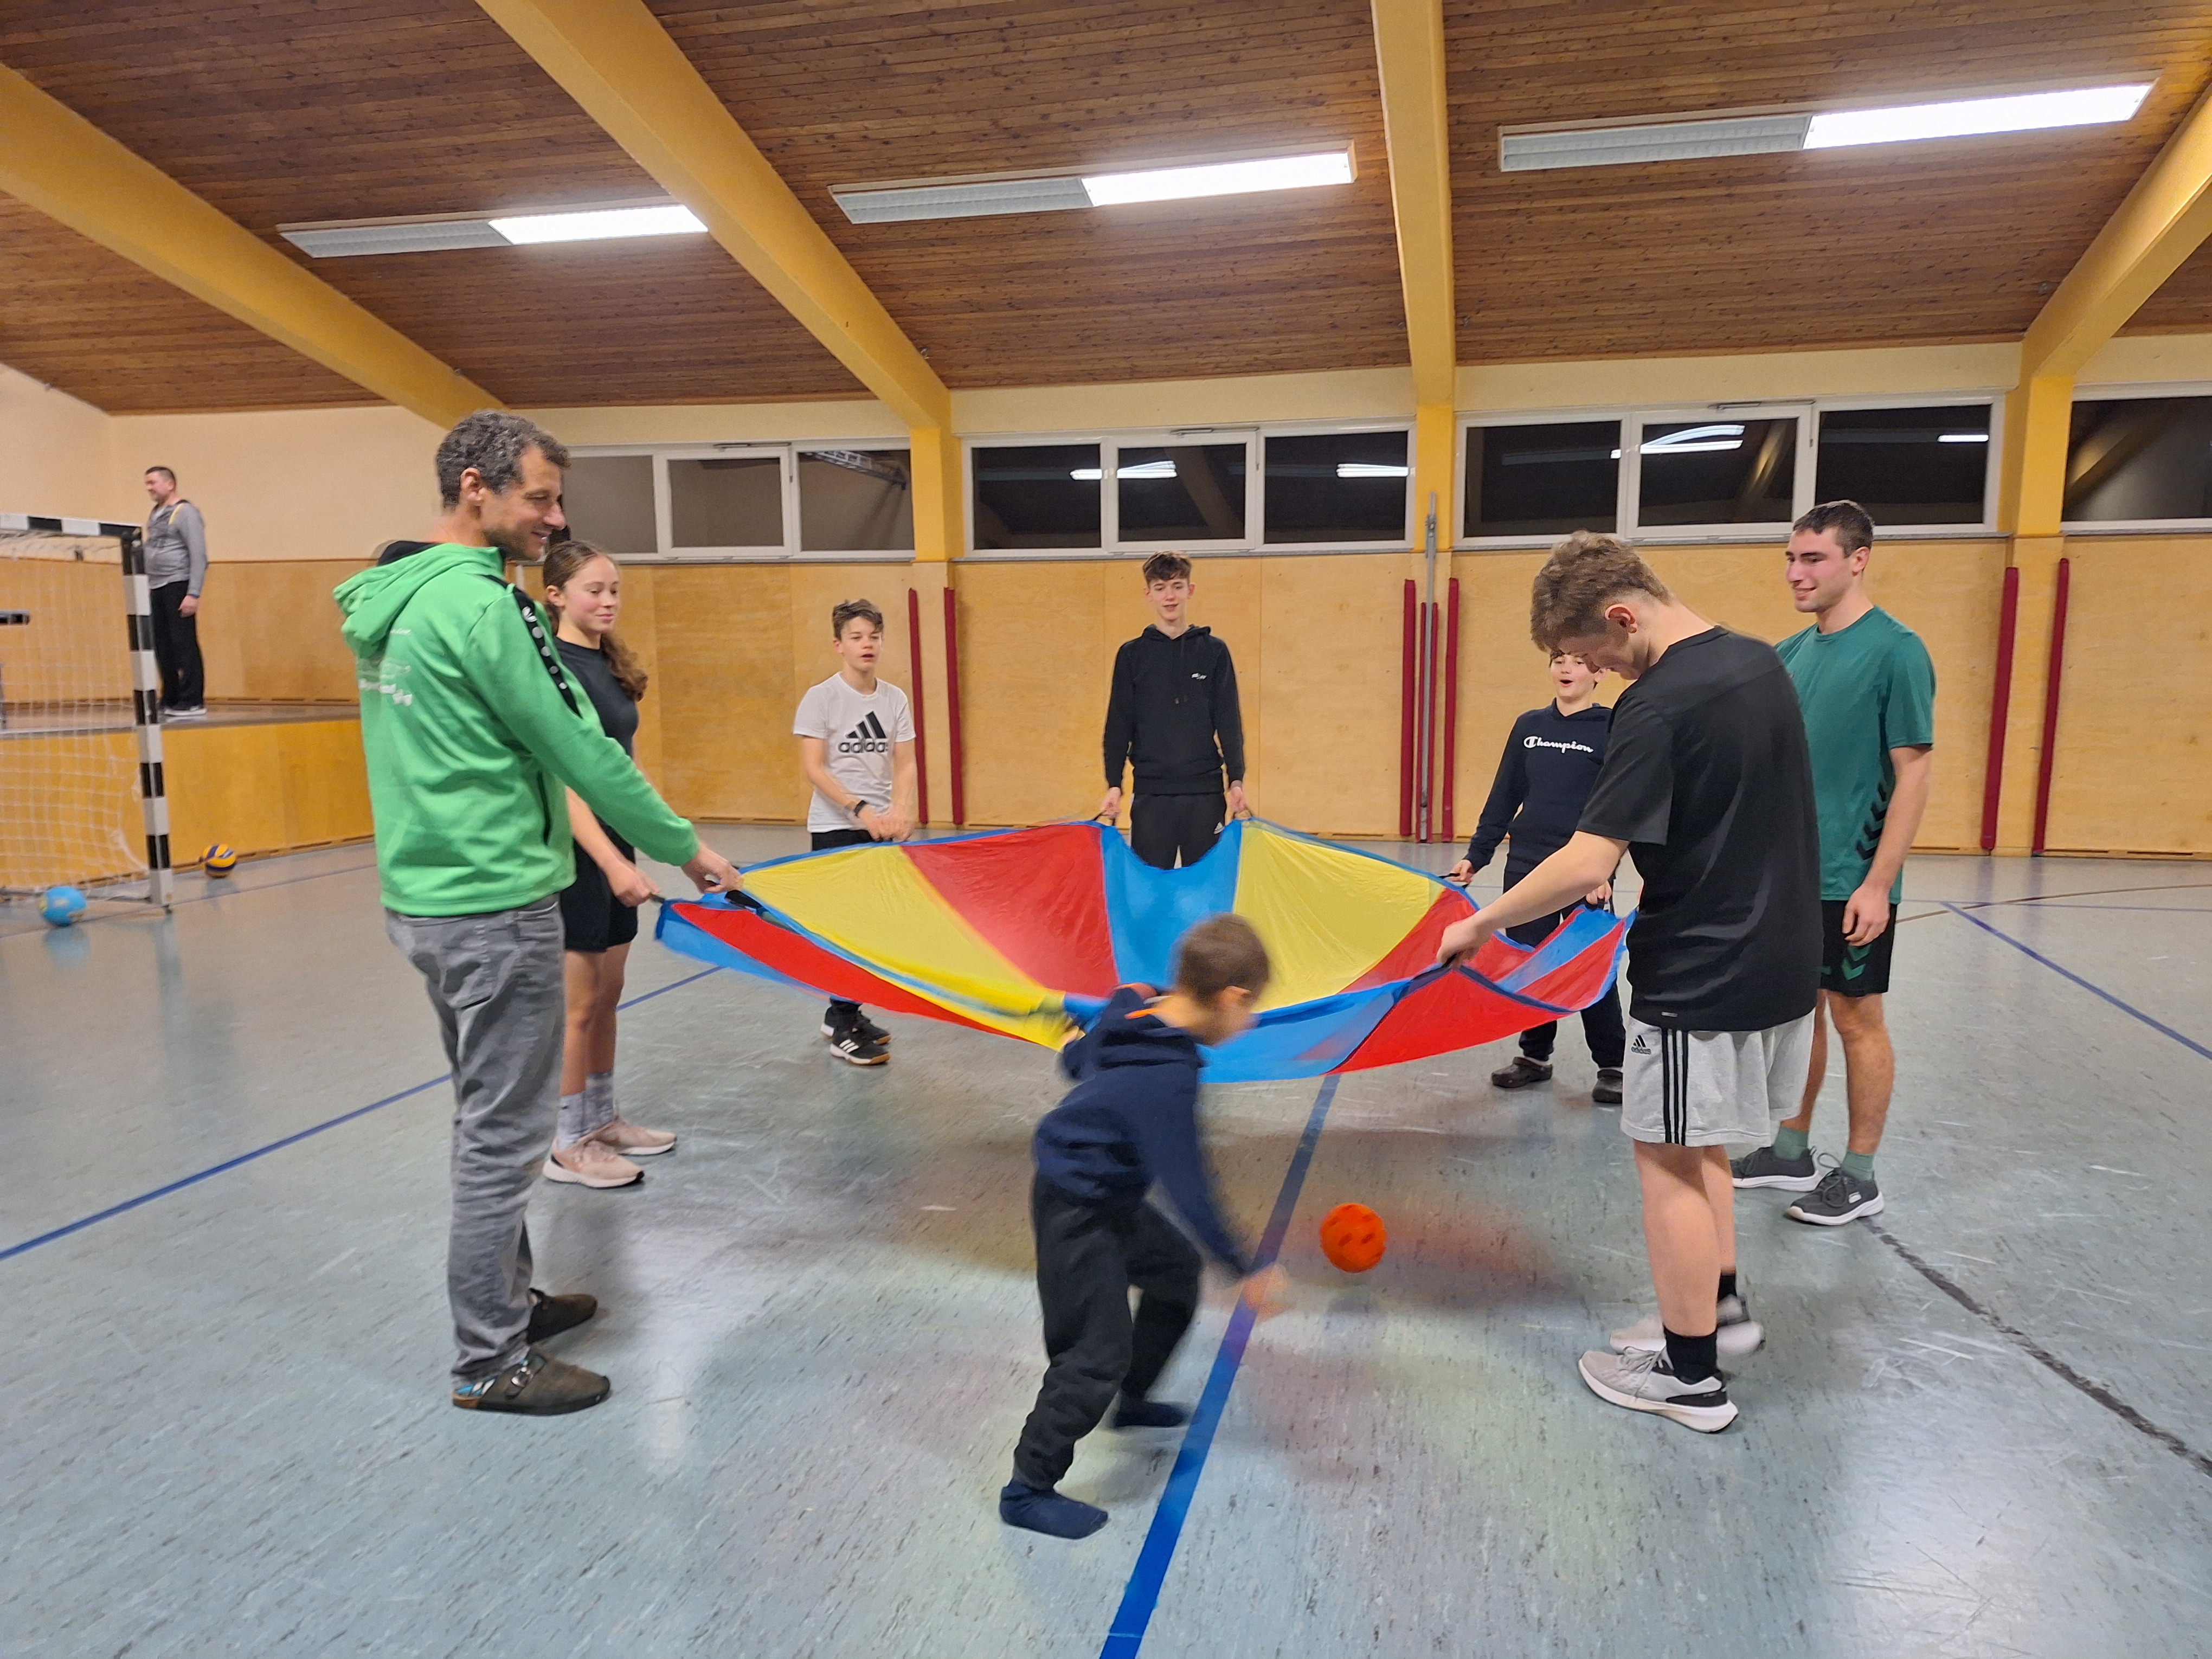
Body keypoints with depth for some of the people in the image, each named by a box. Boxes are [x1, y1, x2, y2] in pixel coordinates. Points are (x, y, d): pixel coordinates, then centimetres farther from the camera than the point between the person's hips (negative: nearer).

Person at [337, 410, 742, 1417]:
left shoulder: (388, 602, 12)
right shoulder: (483, 606, -17)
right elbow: (580, 750, -17)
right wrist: (684, 848, -6)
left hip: (422, 896, 10)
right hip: (494, 907, -10)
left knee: (488, 1117, 21)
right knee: (506, 1132, 1)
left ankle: (507, 1297, 36)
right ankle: (492, 1363, 13)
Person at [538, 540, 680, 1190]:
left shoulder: (611, 664, 11)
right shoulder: (551, 666, -15)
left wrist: (628, 853, 15)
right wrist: (611, 863, -30)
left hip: (614, 845, 8)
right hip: (575, 852, -8)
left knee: (607, 996, 16)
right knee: (579, 1003, 1)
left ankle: (603, 1119, 29)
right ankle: (568, 1146, 14)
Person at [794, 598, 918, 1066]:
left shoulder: (895, 698, 5)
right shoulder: (820, 698, -8)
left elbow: (905, 763, 4)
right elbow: (813, 767, -12)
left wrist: (899, 809, -14)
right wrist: (861, 809, -21)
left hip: (884, 830, 5)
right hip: (836, 829, -5)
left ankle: (843, 1011, 26)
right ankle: (844, 1030, 7)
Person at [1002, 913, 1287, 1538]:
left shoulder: (1134, 1011, -8)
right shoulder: (1167, 1079, -33)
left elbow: (1076, 1058, 13)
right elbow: (1188, 1188, -29)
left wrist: (1076, 1047, 38)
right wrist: (1245, 1269, -20)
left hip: (1110, 1198, 10)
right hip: (1076, 1213, -10)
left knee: (1175, 1270, 25)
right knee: (1096, 1353, -3)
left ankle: (1132, 1399, 45)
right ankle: (1029, 1490, 14)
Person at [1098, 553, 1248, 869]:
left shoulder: (1214, 651, 6)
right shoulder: (1132, 654, 6)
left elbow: (1229, 721, 4)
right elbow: (1118, 724, 5)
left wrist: (1236, 780, -5)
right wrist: (1114, 785, -3)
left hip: (1206, 793, 0)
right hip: (1150, 793, 0)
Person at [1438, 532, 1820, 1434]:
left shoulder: (1659, 706, -22)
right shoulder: (1760, 661, 5)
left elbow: (1586, 864, -28)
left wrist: (1481, 923, -17)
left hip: (1700, 975, -9)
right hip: (1781, 957, 9)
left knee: (1669, 1156, 5)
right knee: (1698, 1140, 23)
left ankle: (1689, 1374, 18)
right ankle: (1721, 1302, 38)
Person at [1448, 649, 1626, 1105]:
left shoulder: (1613, 728, -4)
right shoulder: (1528, 725, 8)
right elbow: (1504, 797, 11)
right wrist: (1475, 857, 8)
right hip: (1525, 866, 4)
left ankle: (1613, 1066, 16)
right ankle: (1534, 1056, 24)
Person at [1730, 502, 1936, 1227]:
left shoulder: (1895, 651, -13)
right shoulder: (1792, 653, 8)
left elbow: (1913, 772, -14)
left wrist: (1878, 883, -18)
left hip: (1850, 881, -6)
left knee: (1856, 1019, 4)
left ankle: (1859, 1176, 18)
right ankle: (1792, 1152, 28)